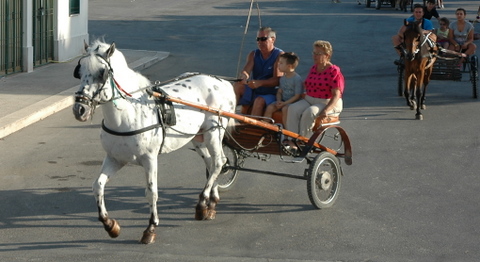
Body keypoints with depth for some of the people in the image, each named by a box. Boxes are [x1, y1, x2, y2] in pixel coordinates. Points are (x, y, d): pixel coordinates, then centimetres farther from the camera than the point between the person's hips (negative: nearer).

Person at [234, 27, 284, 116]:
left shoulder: (279, 55, -9)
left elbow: (277, 80, -19)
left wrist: (260, 83, -35)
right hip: (253, 91, 5)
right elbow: (246, 71, -8)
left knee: (259, 101, -35)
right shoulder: (253, 54, 8)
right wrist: (244, 76, -34)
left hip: (270, 93, -5)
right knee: (237, 86, -21)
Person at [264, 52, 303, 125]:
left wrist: (284, 103, -19)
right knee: (270, 107, -14)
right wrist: (279, 101, -6)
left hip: (293, 102, -7)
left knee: (285, 109, -34)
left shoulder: (297, 79, -14)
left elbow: (297, 96, -16)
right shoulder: (283, 78, 10)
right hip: (283, 101, 7)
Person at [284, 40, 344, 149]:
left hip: (328, 103, -6)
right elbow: (306, 85, 23)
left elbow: (336, 95, -15)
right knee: (293, 108, -23)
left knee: (310, 112, -36)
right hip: (309, 100, 6)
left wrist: (325, 111, -29)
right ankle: (291, 140, -32)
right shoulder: (313, 68, 12)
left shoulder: (334, 71, -9)